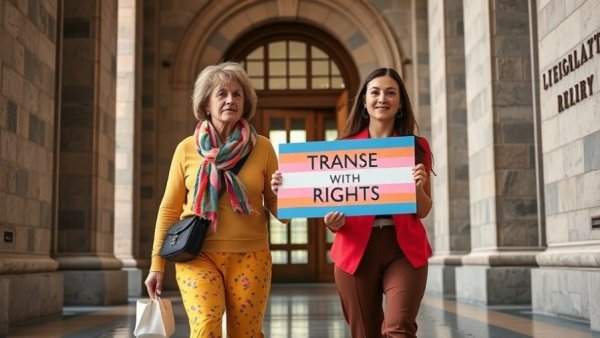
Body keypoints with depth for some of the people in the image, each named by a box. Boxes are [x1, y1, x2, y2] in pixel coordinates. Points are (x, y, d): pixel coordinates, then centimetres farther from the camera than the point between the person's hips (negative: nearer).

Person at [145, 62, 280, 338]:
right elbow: (169, 209, 7)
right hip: (198, 255, -1)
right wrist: (157, 264, 5)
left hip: (249, 256, 1)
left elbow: (274, 204, 7)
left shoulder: (262, 147, 3)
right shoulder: (187, 148, 4)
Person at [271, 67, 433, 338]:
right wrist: (332, 221, -14)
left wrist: (418, 186, -13)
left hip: (405, 249, -1)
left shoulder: (417, 147, 7)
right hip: (356, 250, 1)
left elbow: (423, 211, 7)